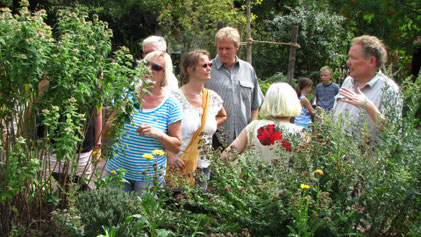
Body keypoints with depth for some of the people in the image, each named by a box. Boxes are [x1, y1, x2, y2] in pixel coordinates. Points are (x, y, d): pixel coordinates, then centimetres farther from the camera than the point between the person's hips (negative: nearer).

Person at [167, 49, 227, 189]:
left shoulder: (213, 98, 5)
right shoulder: (175, 97, -12)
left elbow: (223, 116, 27)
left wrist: (209, 126, 8)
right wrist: (170, 155, -17)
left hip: (203, 166, 5)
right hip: (178, 165, -5)